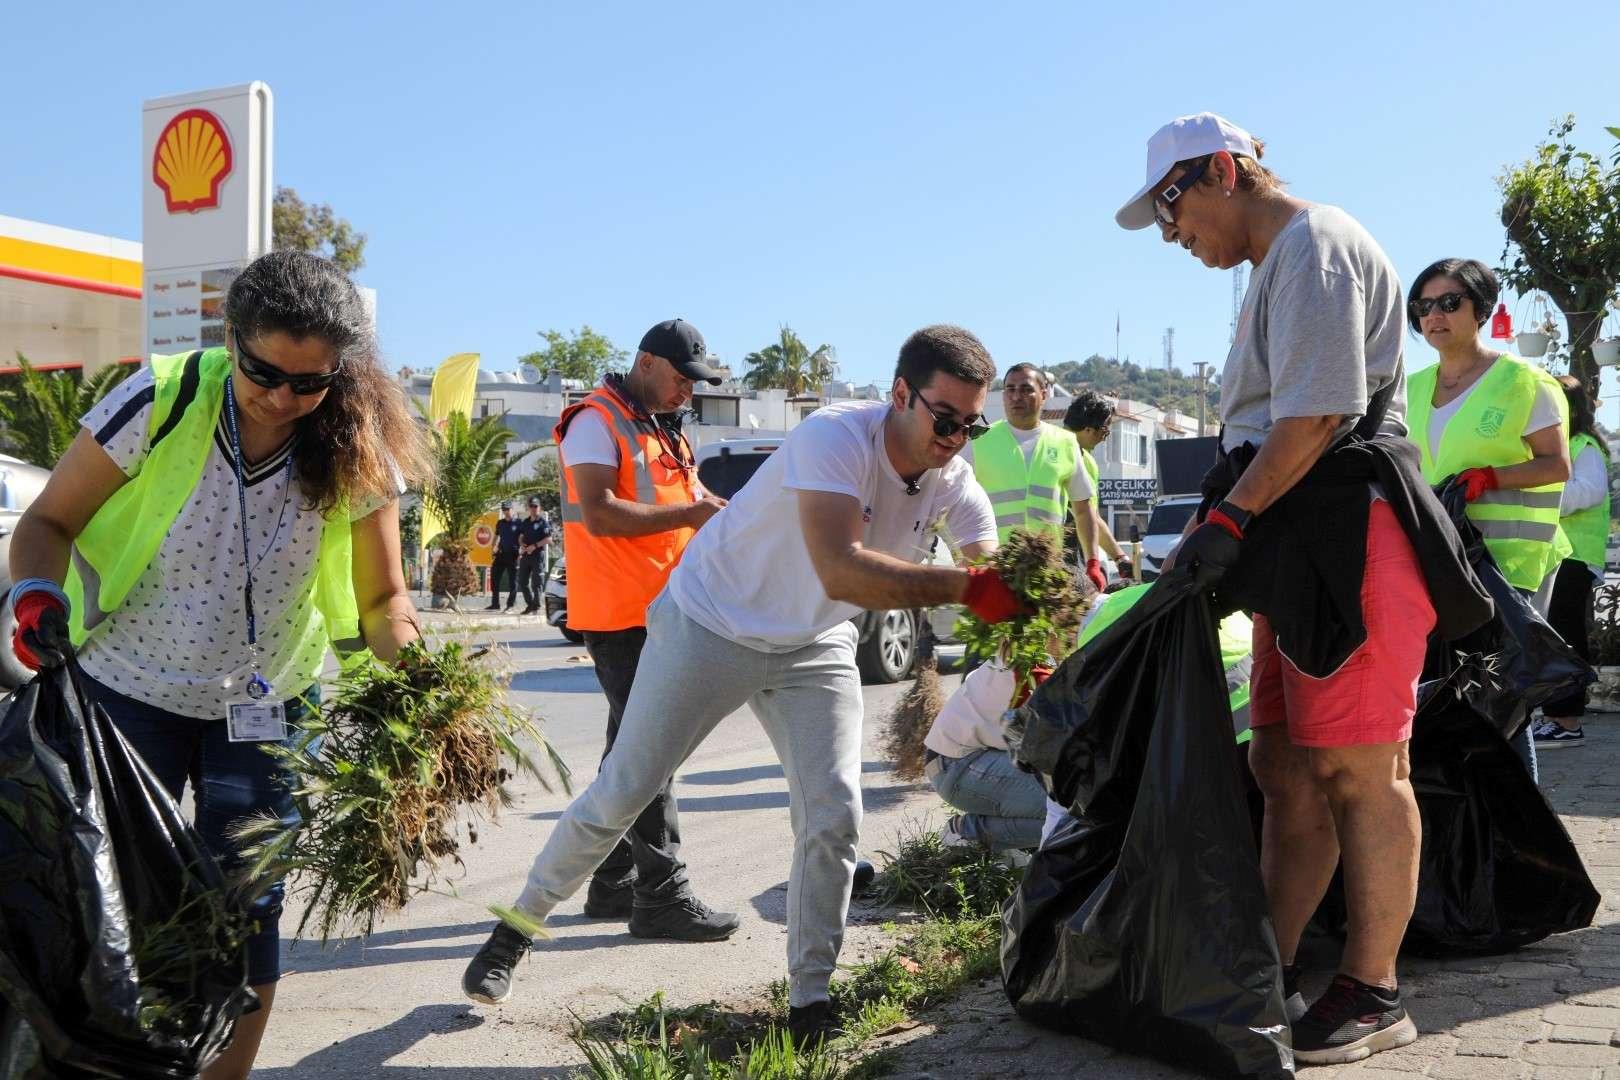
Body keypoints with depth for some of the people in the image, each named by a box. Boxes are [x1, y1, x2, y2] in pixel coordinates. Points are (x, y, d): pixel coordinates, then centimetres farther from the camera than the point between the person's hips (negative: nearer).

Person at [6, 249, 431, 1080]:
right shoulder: (159, 402, -19)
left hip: (262, 711, 1)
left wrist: (413, 659, -26)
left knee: (247, 914, 4)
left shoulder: (359, 455, -14)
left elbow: (381, 598, -5)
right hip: (125, 693, -1)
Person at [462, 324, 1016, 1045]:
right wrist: (965, 586, -49)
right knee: (620, 794, 3)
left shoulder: (953, 484, -11)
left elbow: (998, 578, -17)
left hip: (815, 648, 5)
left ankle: (810, 997, 10)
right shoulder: (836, 437, -31)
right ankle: (519, 926, 25)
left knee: (832, 818, -6)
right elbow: (841, 571, -44)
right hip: (712, 624, -5)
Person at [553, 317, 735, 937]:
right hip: (619, 613, -10)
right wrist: (688, 513, -19)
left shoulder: (663, 431, 20)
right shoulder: (596, 421, -10)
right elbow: (599, 514, -21)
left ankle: (613, 885, 22)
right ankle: (662, 897, -7)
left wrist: (715, 513, 6)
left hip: (660, 612, 10)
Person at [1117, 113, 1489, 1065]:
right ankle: (1271, 976, 17)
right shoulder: (1279, 262, 25)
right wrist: (1224, 527, 17)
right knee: (1286, 767, 10)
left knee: (1360, 770, -6)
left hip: (1349, 533, -11)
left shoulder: (1312, 243, -8)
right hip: (1301, 543, 11)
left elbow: (1316, 414, -18)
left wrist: (1229, 520, -17)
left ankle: (1374, 994, 3)